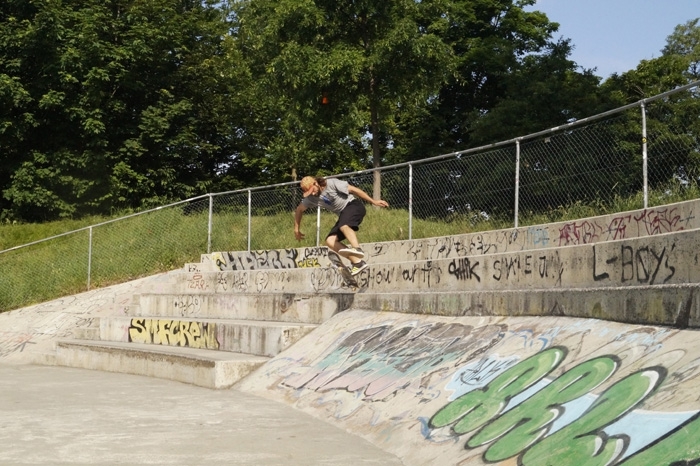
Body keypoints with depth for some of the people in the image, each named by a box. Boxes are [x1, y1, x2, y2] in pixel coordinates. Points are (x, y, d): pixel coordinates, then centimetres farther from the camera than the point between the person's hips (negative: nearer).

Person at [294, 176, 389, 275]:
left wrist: (373, 202, -13)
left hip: (353, 205, -7)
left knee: (343, 226, -36)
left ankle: (357, 248, -53)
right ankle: (357, 262, -18)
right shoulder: (311, 198, 3)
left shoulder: (331, 183, -15)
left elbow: (353, 190, -13)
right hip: (343, 214, 7)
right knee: (330, 241, -11)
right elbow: (299, 209, 19)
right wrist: (296, 229, 17)